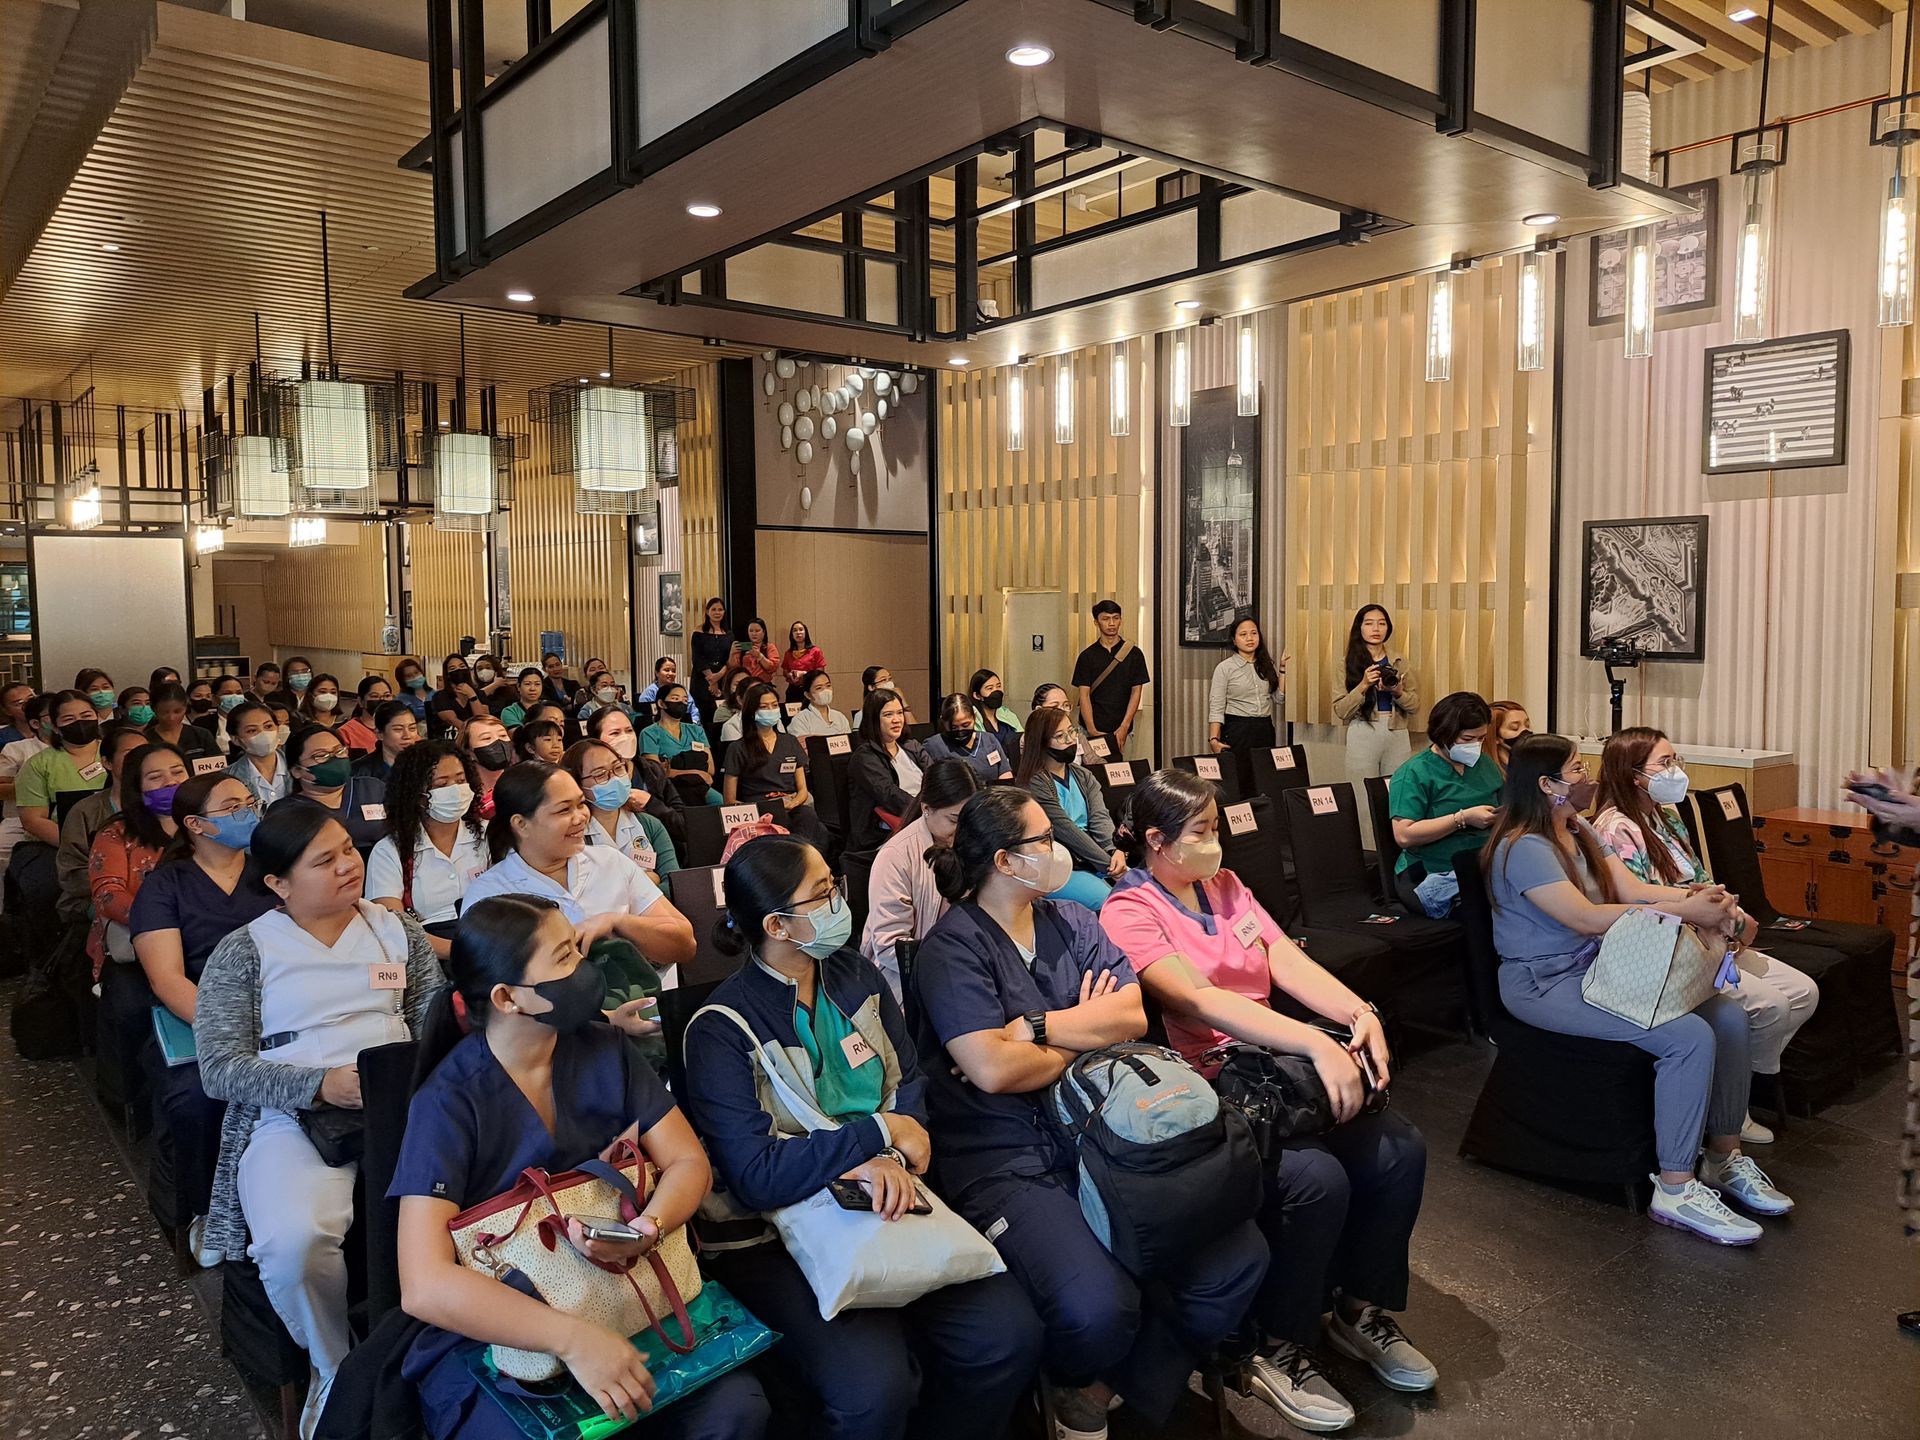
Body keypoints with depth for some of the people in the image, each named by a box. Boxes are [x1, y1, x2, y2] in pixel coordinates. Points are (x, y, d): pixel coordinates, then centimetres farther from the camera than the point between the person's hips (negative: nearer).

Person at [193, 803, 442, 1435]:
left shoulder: (398, 930, 16)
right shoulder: (243, 952, 7)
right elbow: (220, 1067, -2)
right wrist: (321, 1085, -17)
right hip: (293, 1119, -2)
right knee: (295, 1242, -35)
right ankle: (335, 1369, -2)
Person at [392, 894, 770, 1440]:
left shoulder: (604, 1052, -2)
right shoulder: (449, 1104, -17)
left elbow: (688, 1162, 0)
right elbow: (425, 1285, -25)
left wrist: (649, 1228, -23)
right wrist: (573, 1338, -33)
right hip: (487, 1334, -3)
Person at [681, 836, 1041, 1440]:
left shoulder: (856, 976, 6)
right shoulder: (723, 1031, -12)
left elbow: (910, 1081, 4)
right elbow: (757, 1178, -19)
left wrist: (891, 1160, -16)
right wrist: (880, 1132, -16)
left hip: (884, 1206, 5)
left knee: (1008, 1334, -12)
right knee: (875, 1389, -27)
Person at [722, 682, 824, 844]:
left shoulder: (790, 742, 22)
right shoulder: (739, 749, 9)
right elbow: (730, 801, 6)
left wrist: (792, 803, -5)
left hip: (792, 808, 3)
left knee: (808, 816, -36)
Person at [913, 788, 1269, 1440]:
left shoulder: (1073, 922, 14)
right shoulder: (953, 946, -5)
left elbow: (1132, 1016, 1)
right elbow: (993, 1069, -17)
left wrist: (1033, 1029, -12)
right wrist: (1085, 1032, -1)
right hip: (1007, 1161, -6)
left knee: (1238, 1257, -13)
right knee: (1099, 1307, -29)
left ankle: (1119, 1384, 11)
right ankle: (1074, 1387, 11)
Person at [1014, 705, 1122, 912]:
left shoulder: (1083, 776, 15)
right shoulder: (1033, 784, -8)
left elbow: (1100, 819, 1)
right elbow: (1066, 830, -15)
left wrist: (1116, 851, -19)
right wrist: (1108, 864, -18)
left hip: (1095, 862, 7)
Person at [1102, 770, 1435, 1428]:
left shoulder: (1225, 886, 15)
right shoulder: (1129, 913, -9)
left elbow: (1290, 963, 5)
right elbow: (1200, 1000, -22)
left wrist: (1359, 1012, -14)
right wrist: (1315, 1042, -30)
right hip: (1204, 1084, -7)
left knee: (1400, 1148, -11)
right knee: (1317, 1178, -27)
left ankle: (1362, 1310, 12)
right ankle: (1277, 1350, -3)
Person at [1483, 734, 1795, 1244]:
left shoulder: (1581, 832, 13)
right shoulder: (1524, 848, -18)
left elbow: (1632, 888, 4)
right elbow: (1587, 918, -25)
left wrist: (1695, 896, -16)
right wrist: (1685, 912, -25)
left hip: (1601, 967, 9)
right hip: (1545, 984, -9)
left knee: (1729, 1016, -4)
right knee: (1689, 1037, -24)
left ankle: (1725, 1157, 10)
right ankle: (1675, 1191, -13)